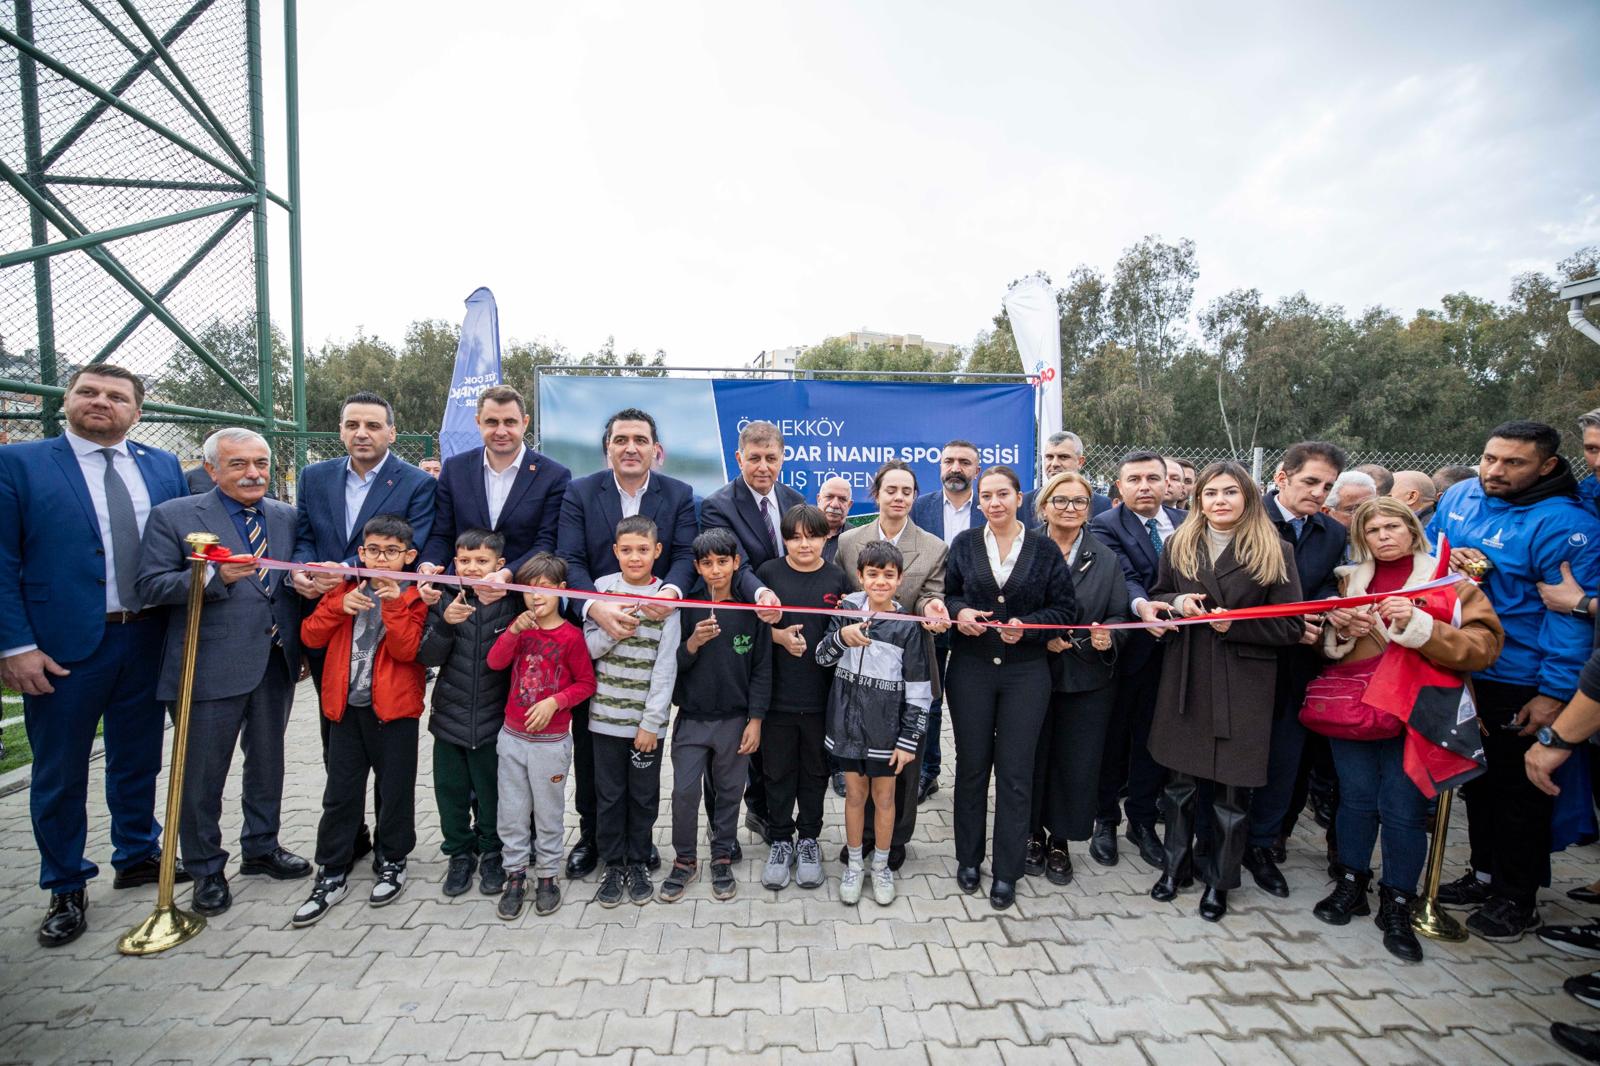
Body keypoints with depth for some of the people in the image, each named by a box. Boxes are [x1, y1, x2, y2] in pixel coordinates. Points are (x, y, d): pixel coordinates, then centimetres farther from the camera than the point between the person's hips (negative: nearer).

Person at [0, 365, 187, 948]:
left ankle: (137, 856, 36)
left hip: (148, 639, 3)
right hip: (63, 646, -3)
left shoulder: (164, 467, 7)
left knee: (138, 759, 17)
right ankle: (66, 889, 27)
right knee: (59, 773, 10)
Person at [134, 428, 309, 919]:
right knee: (203, 773, 7)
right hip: (211, 667, -4)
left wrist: (305, 613, 0)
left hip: (275, 663, 4)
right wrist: (215, 576, -24)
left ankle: (261, 848, 36)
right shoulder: (173, 516, -3)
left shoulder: (287, 517, 9)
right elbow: (150, 585, -9)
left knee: (268, 762, 17)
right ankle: (206, 870, 26)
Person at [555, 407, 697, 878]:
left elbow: (686, 554, -10)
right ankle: (590, 834, 31)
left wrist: (671, 591, -32)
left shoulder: (678, 495, 0)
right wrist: (596, 607, -30)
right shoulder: (579, 492, -3)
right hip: (592, 630, 0)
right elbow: (570, 560, -12)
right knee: (588, 742, 12)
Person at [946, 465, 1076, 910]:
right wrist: (960, 611, -12)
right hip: (971, 669, 1)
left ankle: (1006, 873, 18)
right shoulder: (965, 544, 5)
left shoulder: (1044, 549, 1)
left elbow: (1063, 609, 1)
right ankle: (968, 859, 28)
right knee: (971, 765, 10)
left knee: (1015, 772, 3)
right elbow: (946, 594, 9)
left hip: (1026, 673, -1)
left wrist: (1026, 625, -15)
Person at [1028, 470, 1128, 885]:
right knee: (1034, 758, 9)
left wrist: (1108, 636, -16)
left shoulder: (1106, 559, 4)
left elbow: (1120, 616, 5)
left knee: (1076, 763, 8)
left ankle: (1060, 841, 27)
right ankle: (1033, 834, 29)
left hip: (1088, 678, 2)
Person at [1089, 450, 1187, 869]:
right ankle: (1106, 820, 27)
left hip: (1168, 649, 4)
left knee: (1152, 738, 14)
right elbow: (1124, 577, -22)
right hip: (1125, 649, -4)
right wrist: (1142, 605, -42)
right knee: (1113, 737, 10)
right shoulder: (1107, 526, -8)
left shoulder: (1184, 523, 6)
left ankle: (1142, 821, 31)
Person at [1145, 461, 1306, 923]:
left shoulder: (1276, 551, -3)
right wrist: (1177, 603, -9)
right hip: (1186, 681, 3)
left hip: (1243, 688, -2)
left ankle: (1219, 879, 28)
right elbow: (1156, 599, 13)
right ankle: (1176, 864, 32)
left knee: (1232, 788, 7)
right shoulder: (1177, 546, 6)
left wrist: (1235, 624, -18)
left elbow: (1292, 627, -4)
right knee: (1180, 781, 12)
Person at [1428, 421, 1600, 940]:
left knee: (1518, 789, 8)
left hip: (1519, 686, -6)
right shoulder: (1459, 497, 1)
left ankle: (1517, 899, 25)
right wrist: (1450, 564, -10)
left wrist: (1554, 693, -20)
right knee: (1476, 779, 19)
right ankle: (1485, 873, 36)